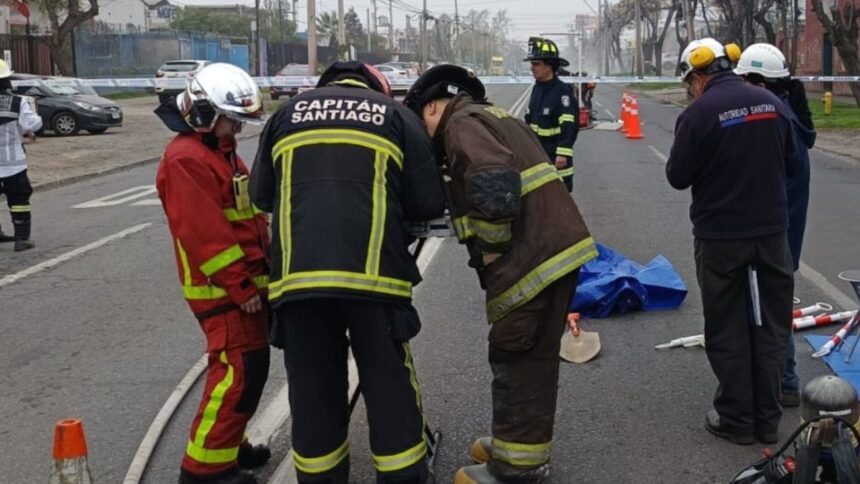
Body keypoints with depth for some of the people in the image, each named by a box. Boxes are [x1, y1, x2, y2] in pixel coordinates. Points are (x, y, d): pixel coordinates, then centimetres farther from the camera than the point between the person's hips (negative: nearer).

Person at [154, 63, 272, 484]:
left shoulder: (223, 152, 16)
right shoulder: (185, 160, -17)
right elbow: (204, 233, -23)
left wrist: (260, 271, 17)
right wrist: (240, 287, -20)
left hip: (247, 280, 10)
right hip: (221, 288, -10)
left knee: (250, 366, 16)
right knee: (239, 369, -11)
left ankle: (229, 445, 29)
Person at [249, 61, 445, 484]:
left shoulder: (289, 112, 19)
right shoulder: (394, 113, 12)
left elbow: (261, 194, 20)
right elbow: (430, 202, 7)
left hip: (297, 275, 2)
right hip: (373, 272, -2)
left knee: (313, 393, 12)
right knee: (391, 390, 9)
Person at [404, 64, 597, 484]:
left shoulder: (462, 123, -7)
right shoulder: (493, 116, 24)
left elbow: (495, 192, -22)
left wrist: (492, 253, -11)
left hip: (532, 258, -10)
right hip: (560, 246, 10)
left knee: (515, 358, 1)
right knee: (536, 355, 19)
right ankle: (523, 446, 32)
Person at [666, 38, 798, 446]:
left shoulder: (698, 114, -15)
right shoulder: (773, 104, 1)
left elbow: (678, 177, -9)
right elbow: (790, 164, 11)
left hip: (720, 236, -4)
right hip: (772, 231, 4)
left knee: (728, 330, 8)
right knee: (770, 325, 13)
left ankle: (737, 419, 15)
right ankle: (767, 419, 21)